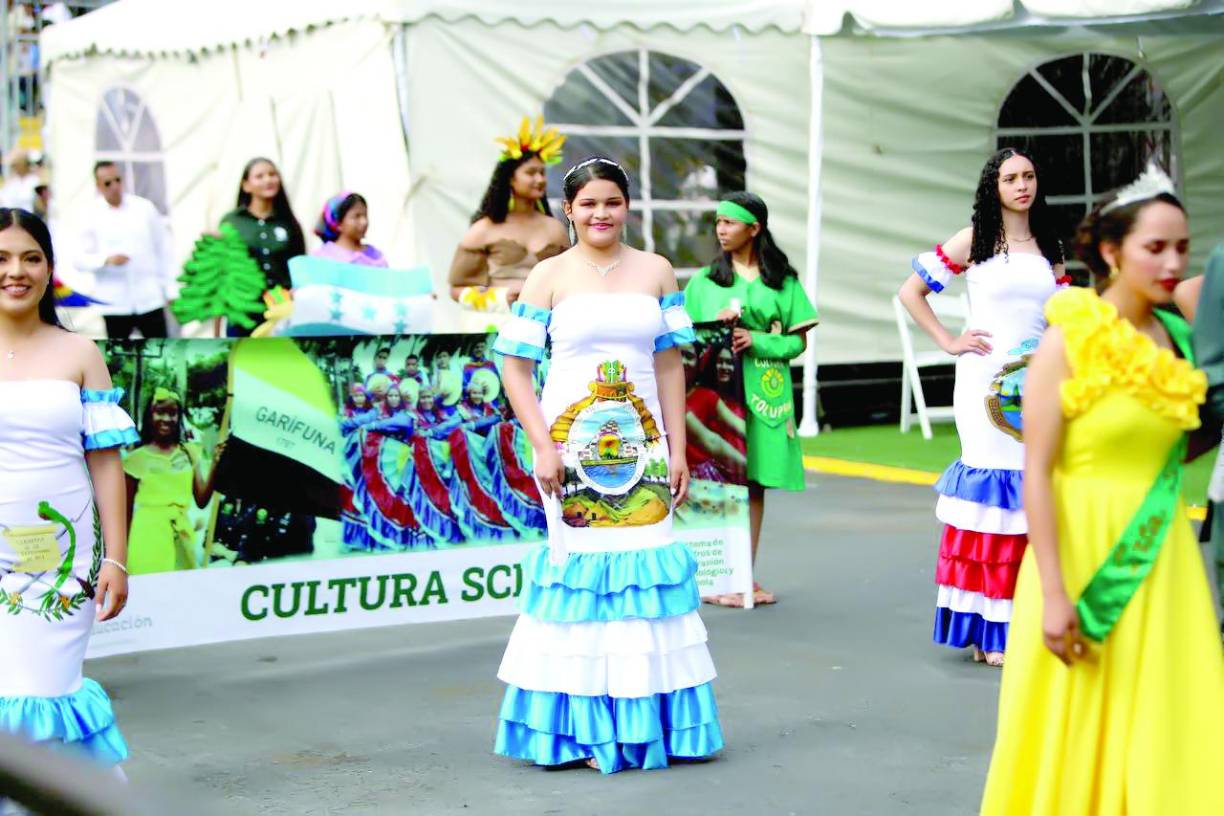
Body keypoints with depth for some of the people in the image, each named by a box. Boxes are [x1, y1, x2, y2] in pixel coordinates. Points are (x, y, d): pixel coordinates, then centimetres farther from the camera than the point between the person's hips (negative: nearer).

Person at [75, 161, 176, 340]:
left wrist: (171, 289, 6)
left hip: (150, 300, 1)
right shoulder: (91, 215, -2)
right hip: (115, 305, -1)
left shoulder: (144, 208, 3)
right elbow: (79, 259, -5)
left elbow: (163, 249, 8)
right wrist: (107, 260, -24)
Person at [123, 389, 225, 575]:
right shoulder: (137, 458, 1)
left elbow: (201, 500, 3)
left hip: (181, 536, 3)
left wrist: (215, 465, -8)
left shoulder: (189, 453, 8)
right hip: (148, 536, -3)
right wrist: (122, 551, 5)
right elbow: (126, 512, 5)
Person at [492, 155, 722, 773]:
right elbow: (515, 366, -1)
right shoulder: (550, 276, 1)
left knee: (646, 567, 1)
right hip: (571, 442, -2)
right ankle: (589, 725, 10)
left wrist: (677, 448, 5)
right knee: (581, 569, -1)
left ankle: (648, 718, 12)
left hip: (640, 444, 2)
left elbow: (669, 363, 9)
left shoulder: (656, 272, 8)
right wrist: (542, 445, -9)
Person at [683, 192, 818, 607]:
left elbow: (799, 339, 5)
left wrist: (758, 341, -11)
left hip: (766, 389, 1)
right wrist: (716, 328, -12)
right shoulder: (704, 280, 9)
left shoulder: (782, 280, 8)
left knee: (755, 483, 4)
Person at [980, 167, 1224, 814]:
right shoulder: (1069, 340, -10)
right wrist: (1053, 592, -18)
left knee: (1169, 729, 5)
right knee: (1077, 731, 4)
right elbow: (1037, 473, -13)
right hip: (1086, 549, -5)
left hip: (1162, 555, 5)